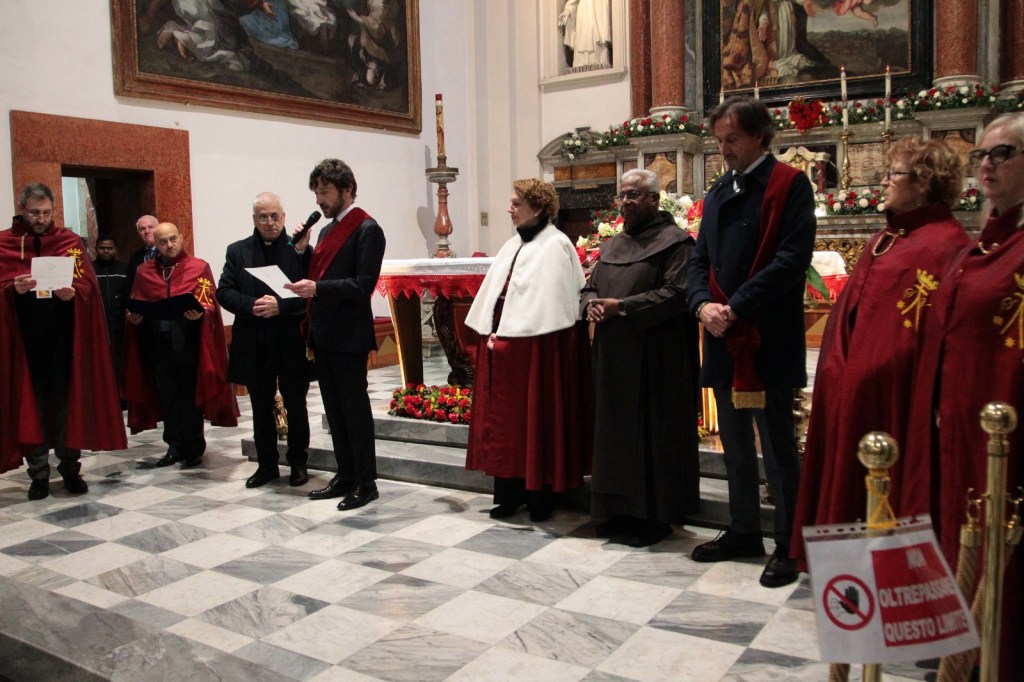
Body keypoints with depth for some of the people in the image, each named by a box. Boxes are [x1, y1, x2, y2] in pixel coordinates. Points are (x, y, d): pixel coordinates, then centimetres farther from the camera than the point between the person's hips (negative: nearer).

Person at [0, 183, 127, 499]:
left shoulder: (70, 241, 7)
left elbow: (87, 285, -2)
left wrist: (72, 293, -23)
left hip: (64, 337, 0)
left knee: (67, 401, 3)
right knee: (31, 404, 4)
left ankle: (70, 467, 14)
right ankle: (38, 473, 12)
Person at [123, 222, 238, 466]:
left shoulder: (199, 267, 2)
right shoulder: (144, 271, 13)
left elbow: (208, 303, -5)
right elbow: (135, 306, 15)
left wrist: (199, 313, -25)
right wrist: (133, 316, -6)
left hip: (187, 340, -3)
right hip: (157, 341, 4)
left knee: (190, 395, 1)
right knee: (167, 395, 8)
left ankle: (194, 447, 11)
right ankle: (175, 446, 18)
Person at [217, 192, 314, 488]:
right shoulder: (238, 251, 8)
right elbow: (224, 291, 2)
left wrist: (280, 306, -21)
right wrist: (251, 306, -15)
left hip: (292, 341, -3)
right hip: (254, 344, 3)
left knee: (295, 405, 9)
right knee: (261, 407, 13)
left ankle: (298, 462, 22)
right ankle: (266, 464, 25)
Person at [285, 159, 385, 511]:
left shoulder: (367, 229, -10)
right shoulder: (328, 229, 16)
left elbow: (363, 285, -17)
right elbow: (317, 274, 17)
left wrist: (317, 288, -24)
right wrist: (301, 250, 2)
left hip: (348, 335, -8)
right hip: (323, 333, 8)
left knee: (354, 409, -1)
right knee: (334, 410, 14)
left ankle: (366, 483, 10)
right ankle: (345, 477, 25)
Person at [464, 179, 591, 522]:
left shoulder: (555, 245, -10)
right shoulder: (513, 245, 16)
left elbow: (547, 300, -17)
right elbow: (494, 292, 15)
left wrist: (507, 334, -16)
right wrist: (491, 332, 3)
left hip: (536, 347, -8)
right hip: (503, 345, 8)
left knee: (537, 420, 1)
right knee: (504, 420, 10)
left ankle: (540, 495, 12)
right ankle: (510, 492, 20)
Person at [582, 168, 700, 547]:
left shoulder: (674, 242, -7)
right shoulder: (612, 246, 17)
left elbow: (676, 293, -18)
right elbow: (591, 286, 20)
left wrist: (622, 307, -20)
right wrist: (592, 303, -4)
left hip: (654, 357, -7)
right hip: (614, 356, 8)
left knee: (653, 434, 0)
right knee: (616, 431, 11)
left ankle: (657, 516, 12)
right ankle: (621, 510, 22)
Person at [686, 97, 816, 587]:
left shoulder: (789, 185, -5)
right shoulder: (718, 192, 15)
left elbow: (793, 258, -15)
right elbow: (700, 258, 14)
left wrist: (736, 308, -18)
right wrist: (703, 304, -6)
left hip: (769, 339, -7)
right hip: (724, 339, 7)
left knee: (778, 445, 2)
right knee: (735, 442, 16)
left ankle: (787, 546, 14)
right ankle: (743, 532, 30)